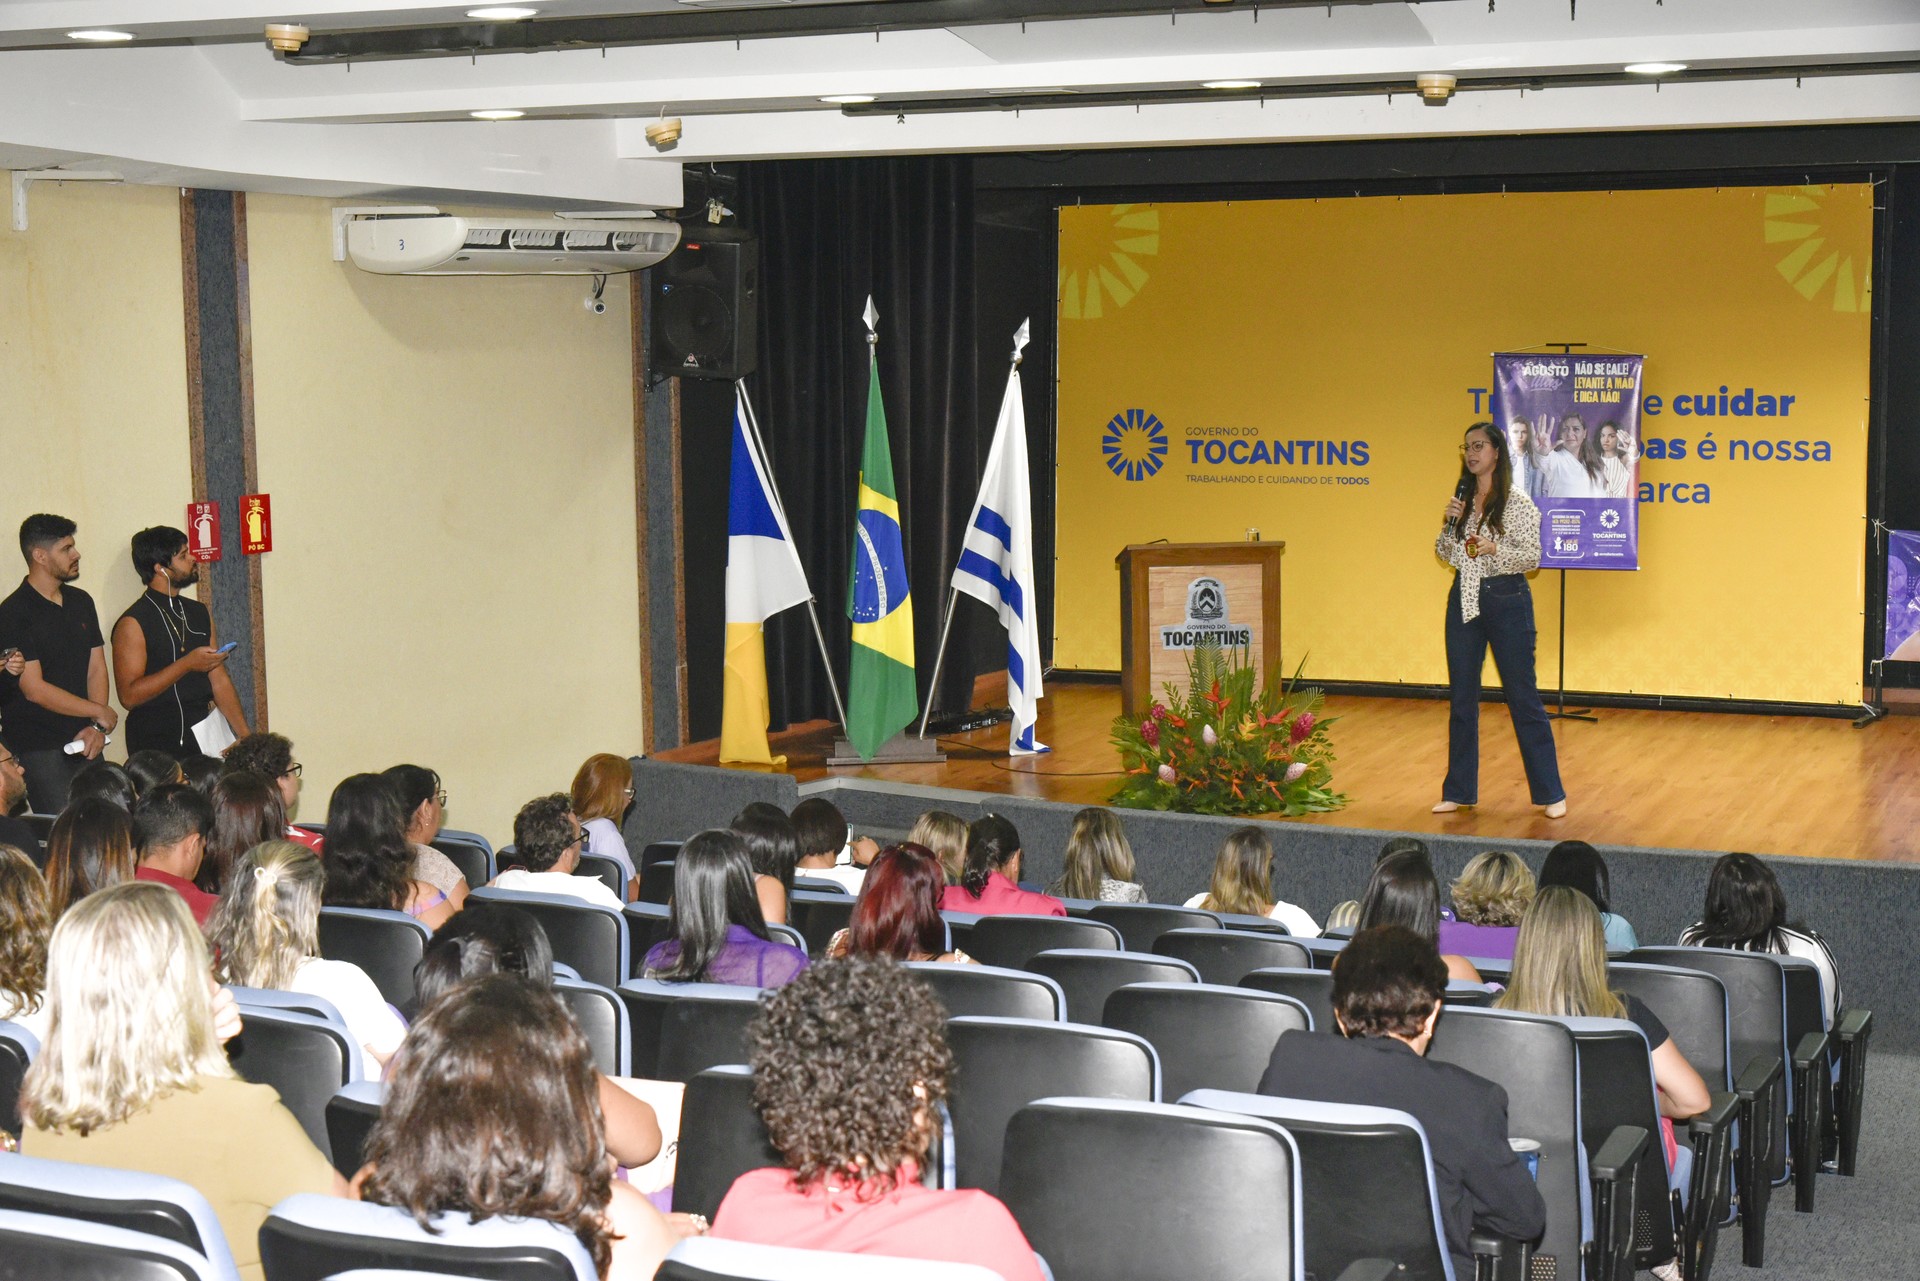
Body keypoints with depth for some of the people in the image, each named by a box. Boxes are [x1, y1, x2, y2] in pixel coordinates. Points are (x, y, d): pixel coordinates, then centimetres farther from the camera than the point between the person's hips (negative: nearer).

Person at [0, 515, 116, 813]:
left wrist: (97, 727, -5)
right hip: (40, 752, -6)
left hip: (85, 743, 6)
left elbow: (96, 668, 11)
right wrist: (100, 712, -8)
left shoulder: (81, 602, 12)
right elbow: (35, 690, -14)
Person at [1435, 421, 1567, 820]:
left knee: (1523, 697, -1)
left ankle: (1551, 793, 7)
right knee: (1462, 699, 8)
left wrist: (1494, 549, -24)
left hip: (1506, 600, -6)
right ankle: (1460, 790, 17)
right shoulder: (1462, 500, 8)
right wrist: (1449, 524, -5)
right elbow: (1446, 554, 13)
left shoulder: (1517, 503, -8)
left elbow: (1533, 557, -10)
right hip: (1463, 601, 6)